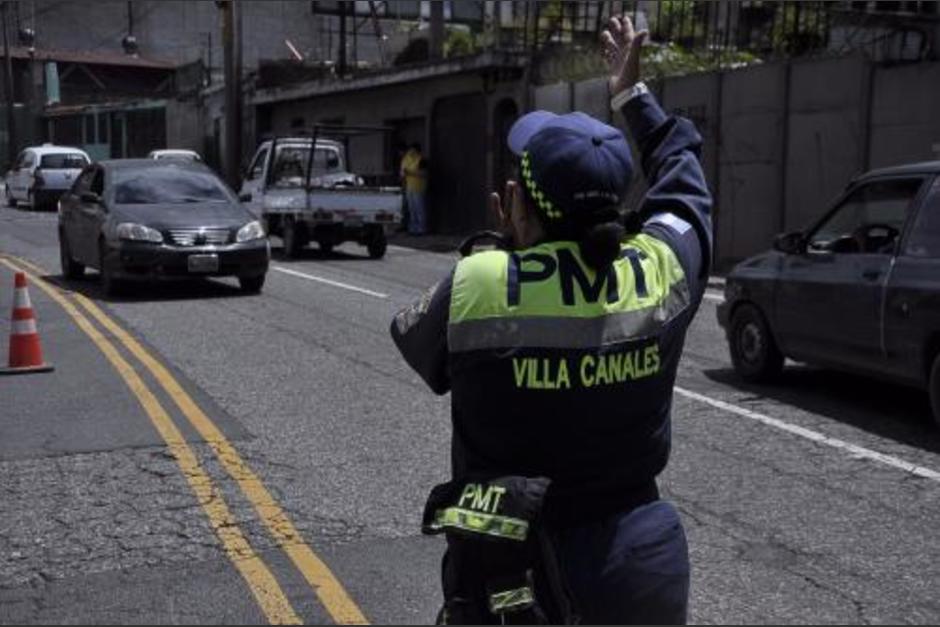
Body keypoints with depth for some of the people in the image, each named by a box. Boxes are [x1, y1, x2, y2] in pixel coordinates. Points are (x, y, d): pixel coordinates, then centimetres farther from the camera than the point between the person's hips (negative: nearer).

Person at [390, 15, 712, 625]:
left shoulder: (473, 290, -19)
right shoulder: (663, 269, -10)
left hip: (512, 576, -2)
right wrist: (633, 93, 25)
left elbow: (412, 337, 5)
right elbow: (682, 171, 11)